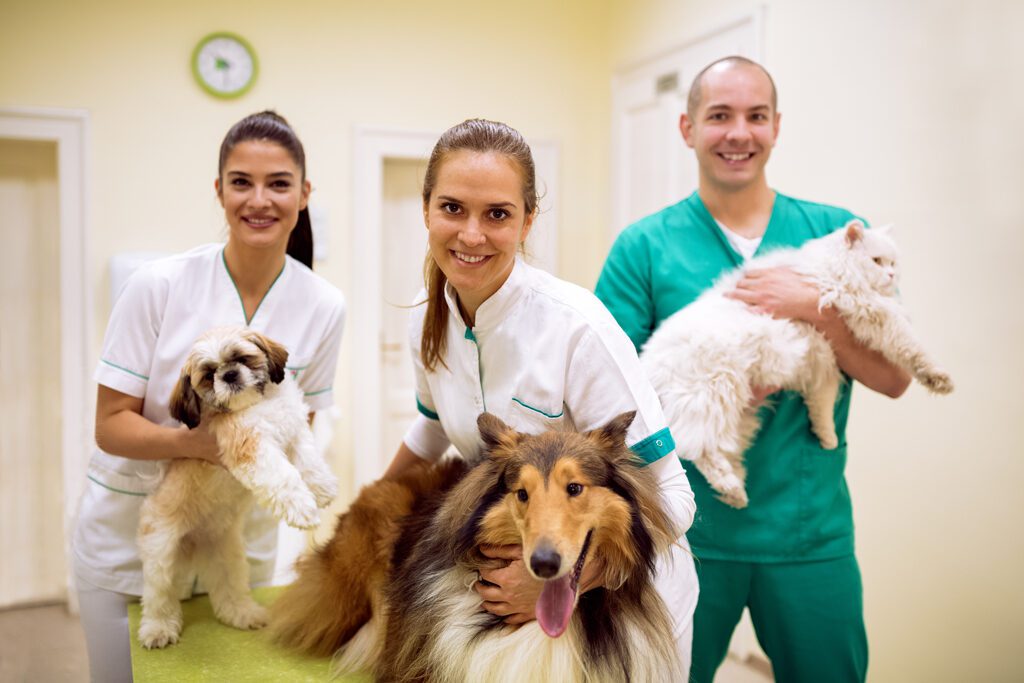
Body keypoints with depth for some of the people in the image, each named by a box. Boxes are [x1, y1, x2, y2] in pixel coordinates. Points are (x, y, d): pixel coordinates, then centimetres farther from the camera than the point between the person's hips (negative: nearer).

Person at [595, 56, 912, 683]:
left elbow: (893, 378, -2)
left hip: (811, 530, 2)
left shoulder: (837, 233, 2)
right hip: (685, 531, -1)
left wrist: (815, 307, -17)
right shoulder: (644, 246, -3)